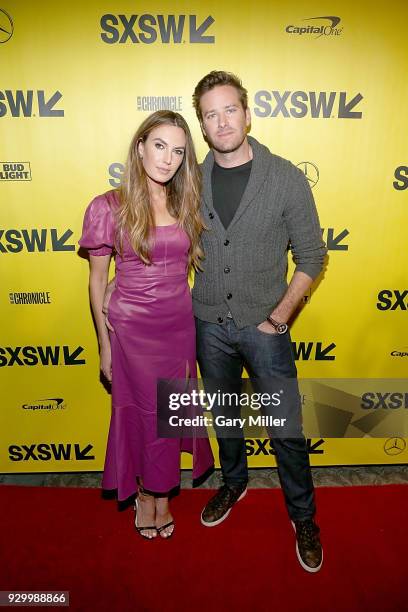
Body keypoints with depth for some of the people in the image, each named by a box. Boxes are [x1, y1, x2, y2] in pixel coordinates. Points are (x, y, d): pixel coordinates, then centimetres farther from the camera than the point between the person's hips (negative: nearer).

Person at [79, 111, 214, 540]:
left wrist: (196, 328, 11)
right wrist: (104, 344, -2)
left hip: (181, 326, 4)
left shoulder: (185, 205, 2)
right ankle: (143, 492, 40)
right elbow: (97, 278, -4)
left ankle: (161, 493, 39)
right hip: (132, 329, -3)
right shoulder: (108, 207, -9)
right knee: (143, 413, 13)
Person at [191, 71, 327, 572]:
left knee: (286, 428, 8)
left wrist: (279, 316, -10)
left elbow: (311, 258, -5)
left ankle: (303, 515, 33)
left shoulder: (286, 178, -9)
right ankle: (233, 483, 47)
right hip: (209, 324, 3)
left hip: (264, 326, -2)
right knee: (224, 416, 21)